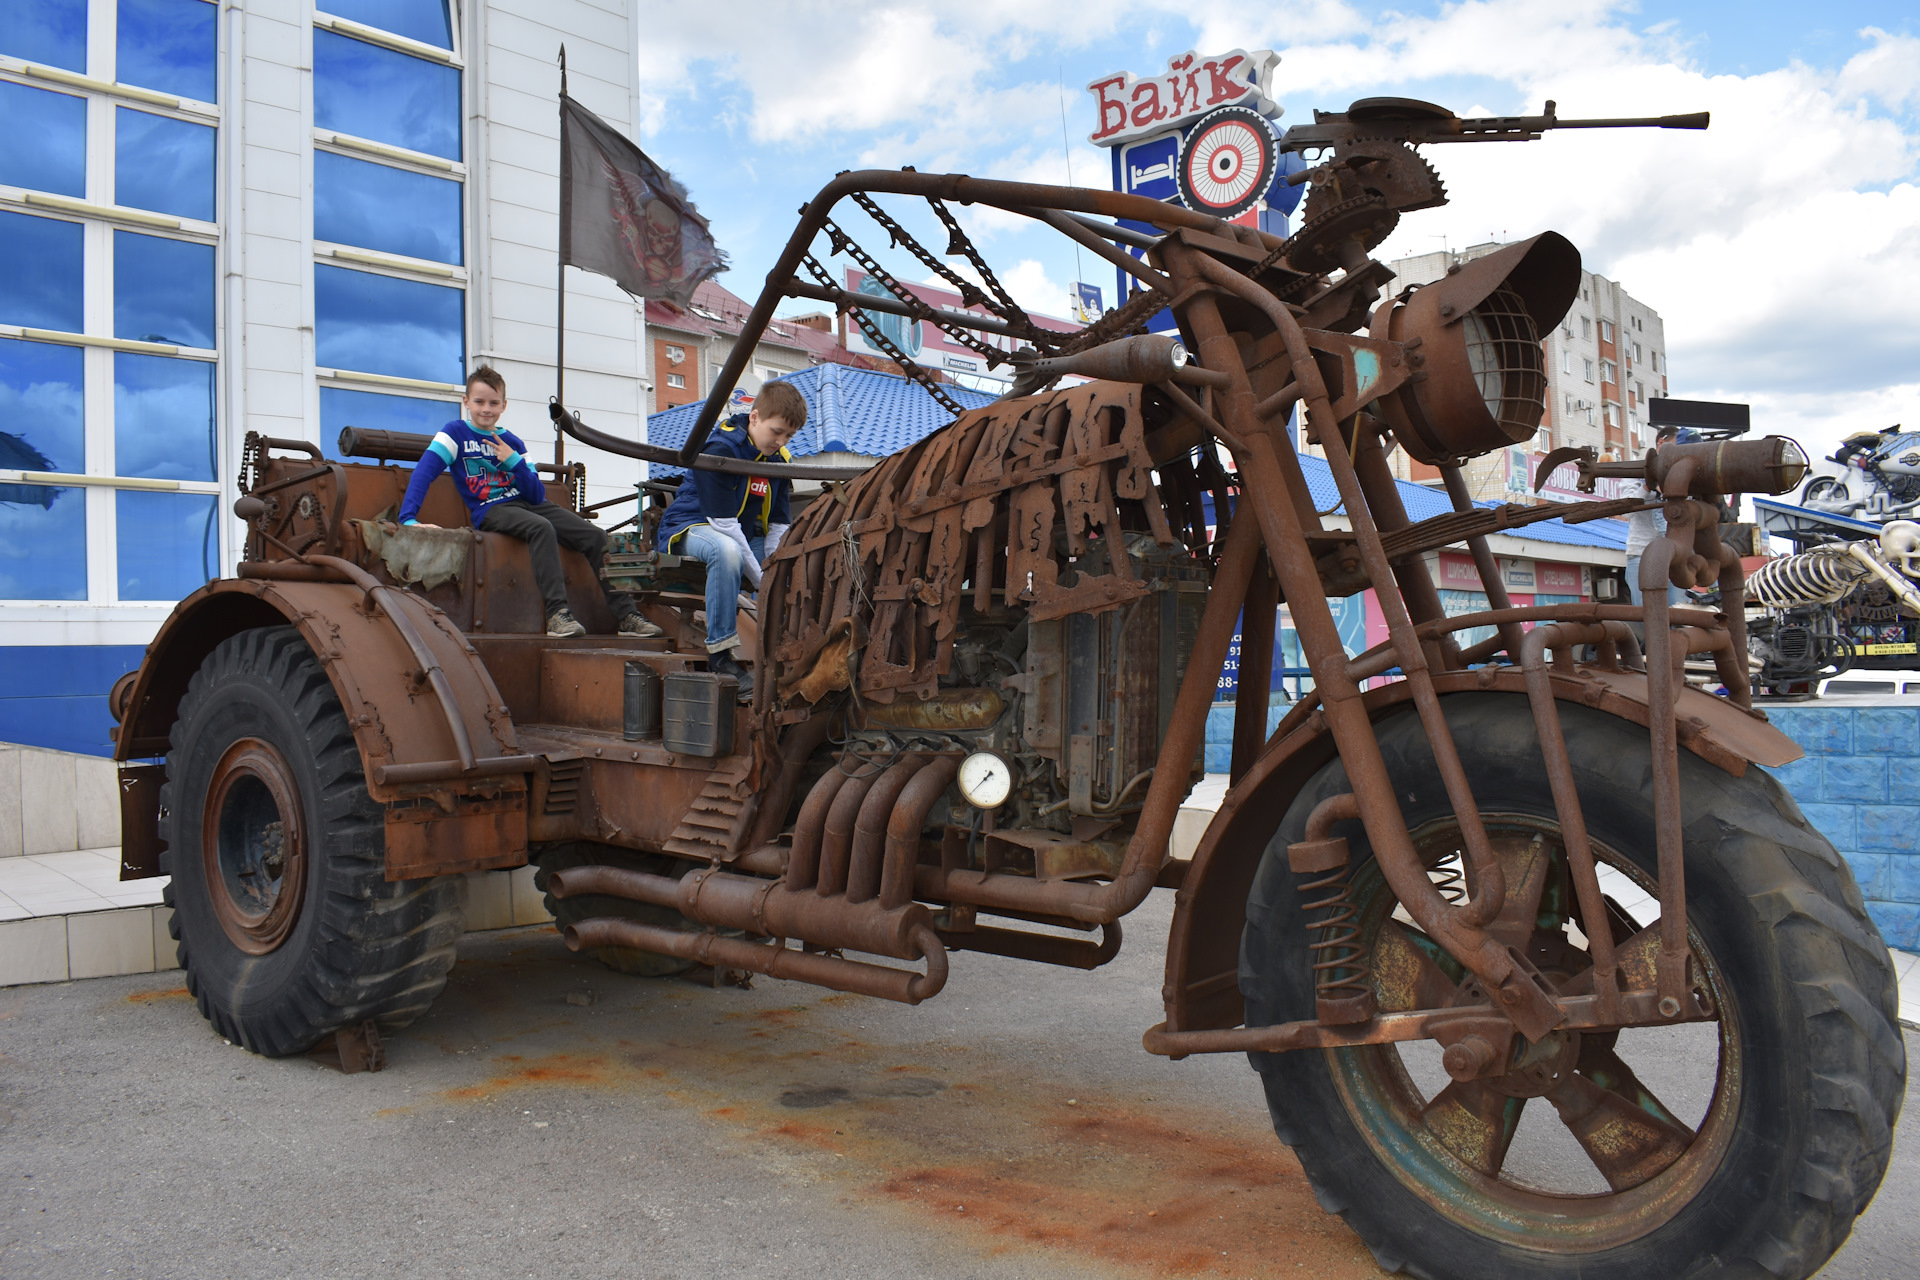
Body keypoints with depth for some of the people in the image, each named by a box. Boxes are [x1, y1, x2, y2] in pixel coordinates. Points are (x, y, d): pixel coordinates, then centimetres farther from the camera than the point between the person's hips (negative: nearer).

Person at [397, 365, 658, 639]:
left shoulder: (513, 442, 17)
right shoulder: (455, 433, 5)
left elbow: (537, 495, 8)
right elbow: (423, 472, -9)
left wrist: (514, 463, -7)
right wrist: (408, 519, -23)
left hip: (527, 503, 5)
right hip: (490, 511, -5)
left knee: (595, 536, -14)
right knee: (542, 528, -37)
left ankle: (626, 615, -16)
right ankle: (557, 613, -44)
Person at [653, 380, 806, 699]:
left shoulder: (780, 460, 2)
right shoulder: (719, 449, -21)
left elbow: (778, 527, -1)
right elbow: (723, 523, -26)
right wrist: (760, 581, -27)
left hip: (742, 536, 7)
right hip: (689, 528, -7)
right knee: (727, 550, -42)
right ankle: (720, 655, -36)